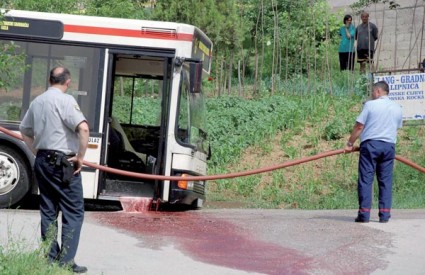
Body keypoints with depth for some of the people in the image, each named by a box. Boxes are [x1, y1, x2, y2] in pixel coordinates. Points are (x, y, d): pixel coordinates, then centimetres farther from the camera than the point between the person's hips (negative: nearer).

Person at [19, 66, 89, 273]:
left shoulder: (37, 101, 12)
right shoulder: (65, 100, -13)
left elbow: (25, 131, 23)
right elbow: (83, 128, -25)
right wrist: (80, 156, -15)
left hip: (42, 161, 8)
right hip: (63, 163, -8)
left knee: (48, 211, 13)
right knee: (73, 212, -1)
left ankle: (50, 258, 17)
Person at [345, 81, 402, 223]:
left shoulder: (370, 105, -4)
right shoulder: (397, 108, 10)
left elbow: (359, 126, -4)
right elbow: (397, 127, 17)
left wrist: (350, 144, 4)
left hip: (370, 144, -4)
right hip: (389, 146, 4)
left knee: (365, 180, -1)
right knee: (386, 181, 7)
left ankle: (364, 214, -5)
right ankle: (385, 214, 4)